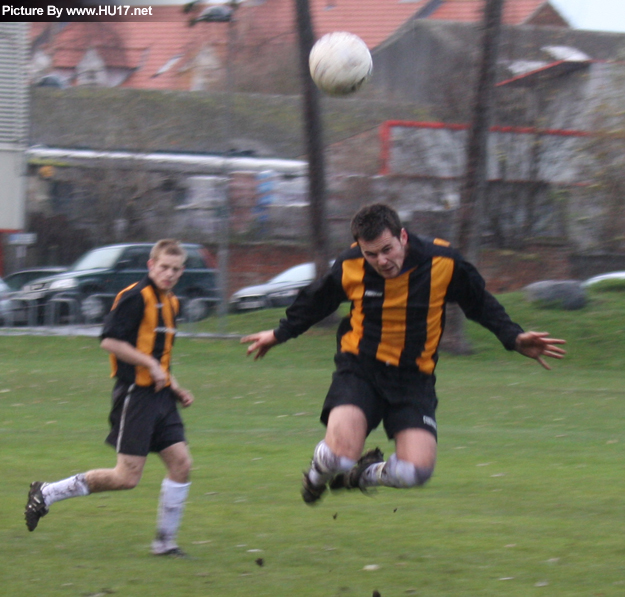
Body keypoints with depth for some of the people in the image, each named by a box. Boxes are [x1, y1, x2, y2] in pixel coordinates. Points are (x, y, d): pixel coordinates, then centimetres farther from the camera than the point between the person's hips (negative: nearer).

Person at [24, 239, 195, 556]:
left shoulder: (170, 303, 16)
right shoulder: (135, 297, -13)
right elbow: (109, 340, -20)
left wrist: (175, 388, 19)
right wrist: (151, 365, -19)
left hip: (159, 396, 9)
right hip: (135, 394, -8)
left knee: (181, 462, -1)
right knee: (127, 477, -10)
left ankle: (165, 541, 9)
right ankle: (46, 493, 3)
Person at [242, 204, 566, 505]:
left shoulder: (444, 263, -11)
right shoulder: (349, 266, -8)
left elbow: (482, 304, 9)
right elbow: (316, 301, 15)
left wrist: (515, 338, 0)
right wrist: (280, 333, 24)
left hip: (414, 377, 1)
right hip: (359, 368, -1)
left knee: (417, 471, -17)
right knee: (339, 454, -24)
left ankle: (361, 474, 18)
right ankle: (317, 475, 16)